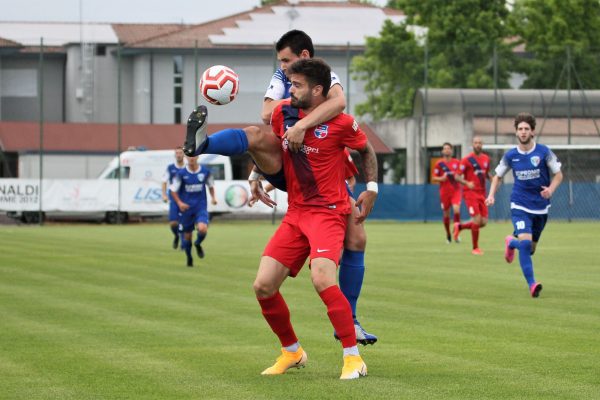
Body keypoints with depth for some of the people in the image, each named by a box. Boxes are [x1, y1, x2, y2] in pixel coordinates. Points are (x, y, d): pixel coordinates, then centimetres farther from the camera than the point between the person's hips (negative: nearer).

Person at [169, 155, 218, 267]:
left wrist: (213, 197, 0)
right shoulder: (181, 173, -7)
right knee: (187, 235, 6)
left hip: (201, 207, 0)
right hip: (186, 208, 0)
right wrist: (179, 202, -16)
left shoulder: (205, 171, -2)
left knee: (202, 228, -25)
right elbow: (173, 190, -1)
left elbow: (210, 185, 16)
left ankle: (198, 244, 10)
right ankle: (189, 258, 30)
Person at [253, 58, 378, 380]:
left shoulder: (340, 123, -9)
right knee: (263, 287, -3)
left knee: (322, 279, -28)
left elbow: (366, 150, 9)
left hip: (328, 211, -6)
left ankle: (353, 357, -16)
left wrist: (371, 188, 3)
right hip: (295, 214, 6)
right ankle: (292, 352, 19)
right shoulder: (282, 113, 4)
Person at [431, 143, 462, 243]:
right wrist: (441, 178, -17)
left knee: (456, 209, -21)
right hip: (444, 192, 0)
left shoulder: (457, 162, 6)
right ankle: (448, 235, 24)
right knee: (446, 214, 5)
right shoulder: (439, 163, 0)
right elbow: (434, 178, 1)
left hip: (456, 190, 0)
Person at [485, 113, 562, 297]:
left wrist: (551, 189, -17)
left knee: (530, 249, 11)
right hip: (520, 206, -1)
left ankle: (511, 242, 46)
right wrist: (491, 195, -3)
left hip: (540, 206, 1)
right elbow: (498, 176, 13)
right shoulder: (510, 156, -2)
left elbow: (558, 174, 2)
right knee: (525, 242, -24)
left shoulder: (543, 152, -6)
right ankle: (532, 284, -16)